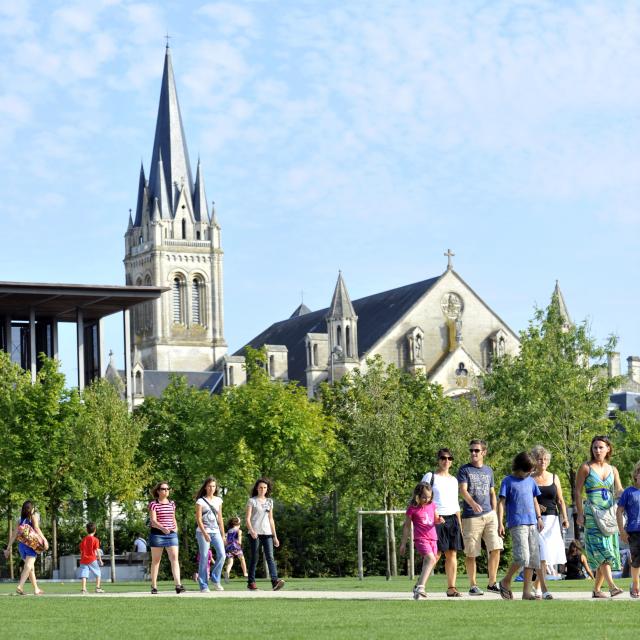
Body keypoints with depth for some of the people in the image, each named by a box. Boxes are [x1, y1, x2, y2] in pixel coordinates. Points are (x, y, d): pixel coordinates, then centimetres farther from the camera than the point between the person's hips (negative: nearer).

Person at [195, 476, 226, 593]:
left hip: (216, 531, 4)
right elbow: (198, 519, -8)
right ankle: (203, 586, 0)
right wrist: (204, 533, -19)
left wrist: (223, 535, 12)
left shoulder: (218, 500, 13)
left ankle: (215, 580, 4)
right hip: (203, 532, -4)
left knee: (221, 554, -12)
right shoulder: (201, 501, -2)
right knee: (204, 558, -5)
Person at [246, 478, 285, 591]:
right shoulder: (252, 501, 3)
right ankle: (251, 582, 7)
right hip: (255, 534, -3)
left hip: (267, 533, 3)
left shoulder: (269, 502, 16)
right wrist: (251, 530, -22)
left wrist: (275, 536, 16)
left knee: (270, 557, -10)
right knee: (254, 558, 0)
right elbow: (247, 518, -5)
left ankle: (275, 581, -23)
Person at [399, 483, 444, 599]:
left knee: (427, 564, 11)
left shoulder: (432, 505, 8)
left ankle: (418, 587, 26)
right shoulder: (412, 508, -6)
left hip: (432, 538, 7)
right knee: (431, 559, -25)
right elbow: (407, 526, 1)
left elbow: (436, 519, 20)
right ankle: (421, 587, -31)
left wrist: (439, 520, -6)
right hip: (420, 538, -7)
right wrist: (403, 543, 3)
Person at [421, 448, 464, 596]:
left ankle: (451, 588, 2)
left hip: (452, 519, 5)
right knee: (435, 554, -11)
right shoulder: (430, 476, 2)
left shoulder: (453, 480, 18)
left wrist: (459, 523, 15)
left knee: (452, 554, 0)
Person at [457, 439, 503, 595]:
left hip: (489, 515, 4)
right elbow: (463, 490, -12)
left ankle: (492, 583, 4)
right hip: (471, 517, -4)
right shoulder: (464, 470, 1)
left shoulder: (488, 470, 16)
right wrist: (473, 503, -31)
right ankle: (473, 585, 9)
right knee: (471, 553, 0)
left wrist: (493, 512, 11)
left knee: (495, 549, -6)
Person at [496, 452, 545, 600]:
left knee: (533, 559, 2)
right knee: (522, 557, -17)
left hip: (532, 524, 6)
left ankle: (526, 592, 6)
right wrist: (500, 523, -10)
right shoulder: (508, 481, 0)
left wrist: (539, 517, 10)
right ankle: (506, 582, 4)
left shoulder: (531, 481, 16)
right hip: (517, 525, -6)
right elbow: (501, 503, -3)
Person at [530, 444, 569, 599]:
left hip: (552, 519, 4)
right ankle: (544, 590, -20)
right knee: (541, 555, -14)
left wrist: (565, 518, 1)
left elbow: (560, 501, 11)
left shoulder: (554, 478, 11)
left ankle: (537, 588, 19)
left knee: (548, 556, 5)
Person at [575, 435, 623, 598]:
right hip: (592, 514, -5)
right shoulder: (586, 468, 3)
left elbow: (619, 492, 8)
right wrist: (580, 514, -7)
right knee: (601, 549, -18)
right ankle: (612, 586, -29)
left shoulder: (612, 470, 14)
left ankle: (596, 589, 11)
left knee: (607, 552, 2)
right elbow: (577, 492, 1)